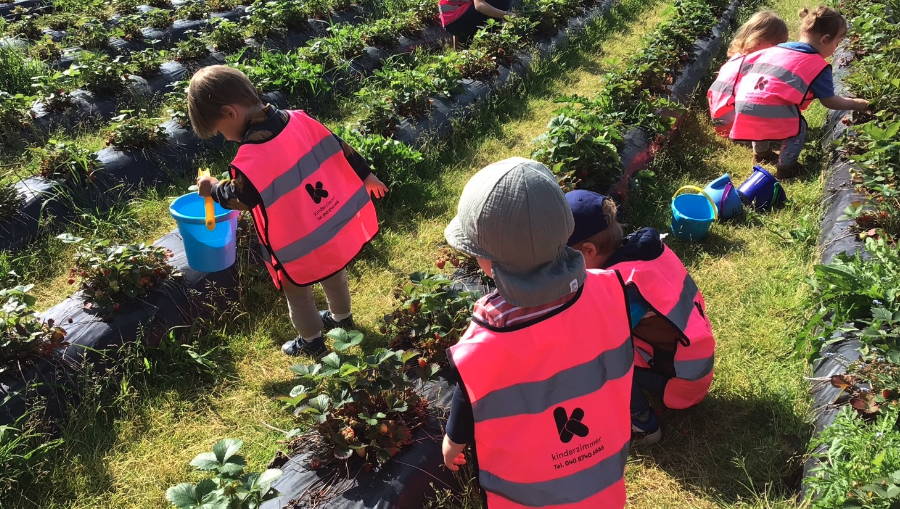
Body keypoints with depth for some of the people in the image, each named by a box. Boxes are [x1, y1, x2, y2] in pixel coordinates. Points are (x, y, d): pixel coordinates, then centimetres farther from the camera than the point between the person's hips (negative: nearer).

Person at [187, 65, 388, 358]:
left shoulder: (250, 160, -29)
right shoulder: (300, 121, -10)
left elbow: (238, 198, -12)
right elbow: (339, 149, 1)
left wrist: (213, 189, 9)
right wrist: (366, 176, 16)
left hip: (301, 245, -7)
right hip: (338, 223, 7)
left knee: (296, 292, 21)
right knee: (334, 273, 32)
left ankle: (311, 341, 42)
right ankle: (342, 316, 56)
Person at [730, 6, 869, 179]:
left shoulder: (775, 49, 24)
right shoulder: (818, 66, 9)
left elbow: (744, 64, 25)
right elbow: (829, 101, 13)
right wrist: (857, 104, 30)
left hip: (743, 107, 6)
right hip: (772, 113, -6)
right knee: (799, 125, 20)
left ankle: (760, 151, 49)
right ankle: (786, 167, 20)